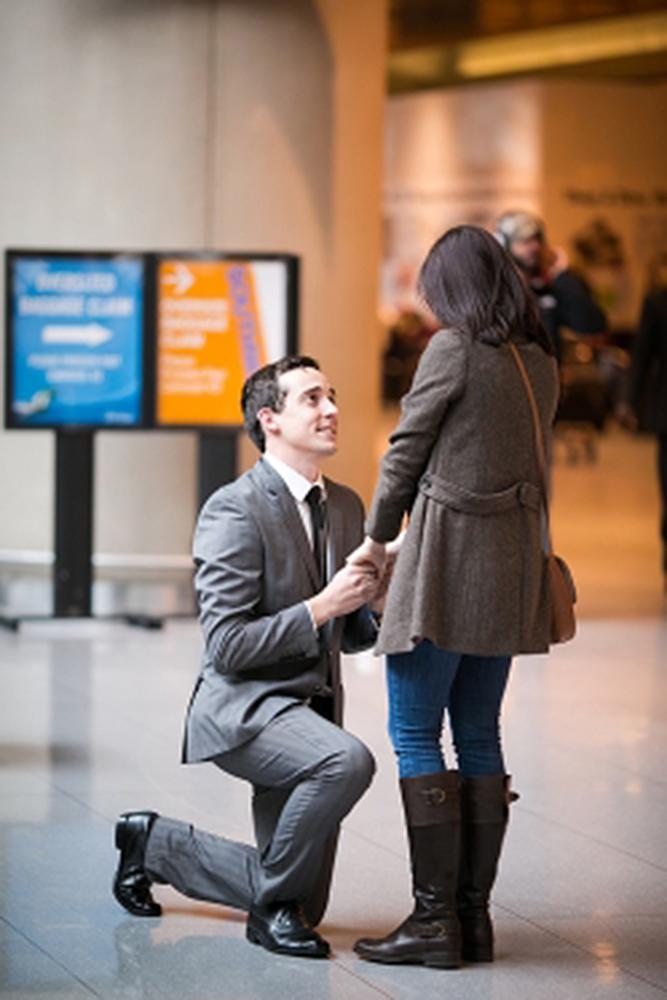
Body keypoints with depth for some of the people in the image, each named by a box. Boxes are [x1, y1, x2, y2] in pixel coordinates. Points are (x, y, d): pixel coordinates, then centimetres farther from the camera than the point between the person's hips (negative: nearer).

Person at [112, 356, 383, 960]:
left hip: (311, 710, 8)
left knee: (303, 905, 9)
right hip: (244, 707, -8)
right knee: (348, 761, -37)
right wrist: (321, 606, -23)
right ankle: (274, 905, -14)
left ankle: (154, 843, 31)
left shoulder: (346, 506, 10)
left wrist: (371, 601, -6)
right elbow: (226, 646, -19)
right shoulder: (234, 511, -14)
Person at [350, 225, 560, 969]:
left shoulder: (454, 348, -10)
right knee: (479, 736, 11)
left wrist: (377, 537, 10)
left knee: (415, 735, -2)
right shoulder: (540, 363, 11)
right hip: (511, 563, 8)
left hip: (448, 552, -7)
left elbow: (407, 448, -5)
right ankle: (473, 914, 13)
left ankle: (434, 917, -4)